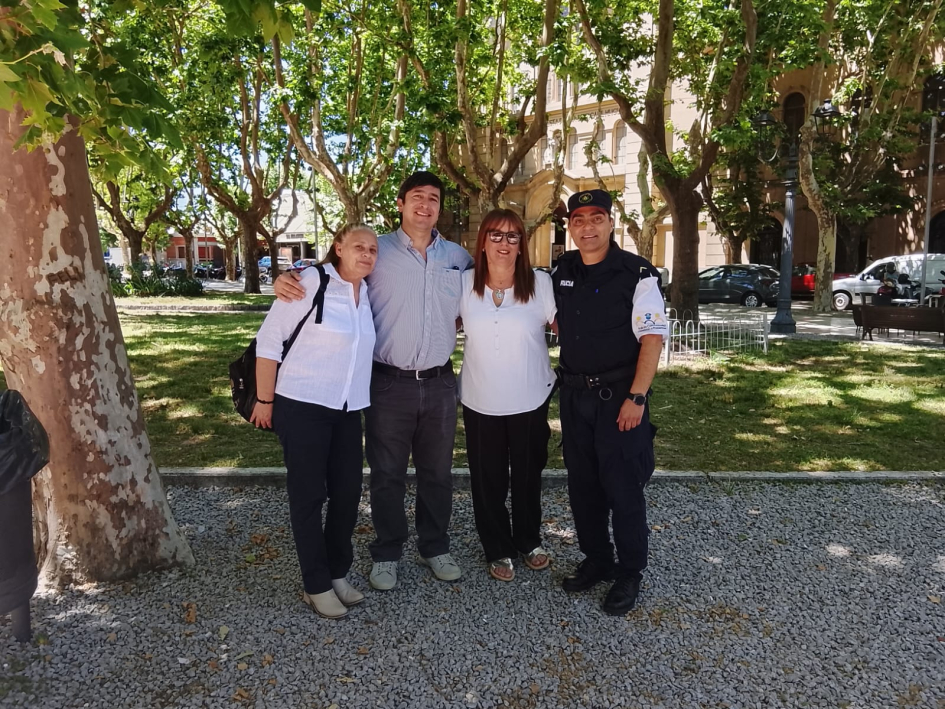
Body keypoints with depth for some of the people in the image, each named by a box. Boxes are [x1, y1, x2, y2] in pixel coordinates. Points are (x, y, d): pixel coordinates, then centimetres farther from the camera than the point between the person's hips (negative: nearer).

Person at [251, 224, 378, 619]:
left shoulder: (367, 294, 8)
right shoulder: (312, 282, -11)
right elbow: (269, 338, -11)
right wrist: (264, 400, -10)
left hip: (348, 410, 6)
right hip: (302, 407, -6)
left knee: (347, 491, 11)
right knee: (308, 495, 4)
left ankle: (337, 572, 30)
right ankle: (317, 586, 19)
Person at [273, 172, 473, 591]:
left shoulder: (458, 257, 8)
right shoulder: (377, 250, -1)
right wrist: (288, 277, -14)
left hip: (439, 382, 3)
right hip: (390, 382, -2)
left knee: (437, 472, 15)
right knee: (387, 473, 9)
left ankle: (435, 547, 34)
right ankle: (387, 553, 28)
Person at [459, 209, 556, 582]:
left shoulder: (541, 283, -9)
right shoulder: (464, 283, -4)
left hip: (531, 399, 0)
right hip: (480, 401, 1)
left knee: (528, 476, 17)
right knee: (488, 481, 11)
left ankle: (529, 541, 41)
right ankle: (498, 550, 32)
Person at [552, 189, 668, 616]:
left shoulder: (636, 273, -11)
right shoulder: (562, 272, 6)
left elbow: (652, 337, -13)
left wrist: (637, 397, -18)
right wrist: (568, 371, 12)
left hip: (619, 396, -5)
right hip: (574, 394, 6)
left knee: (623, 486, 2)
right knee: (582, 484, 14)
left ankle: (630, 573, 22)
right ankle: (596, 561, 32)